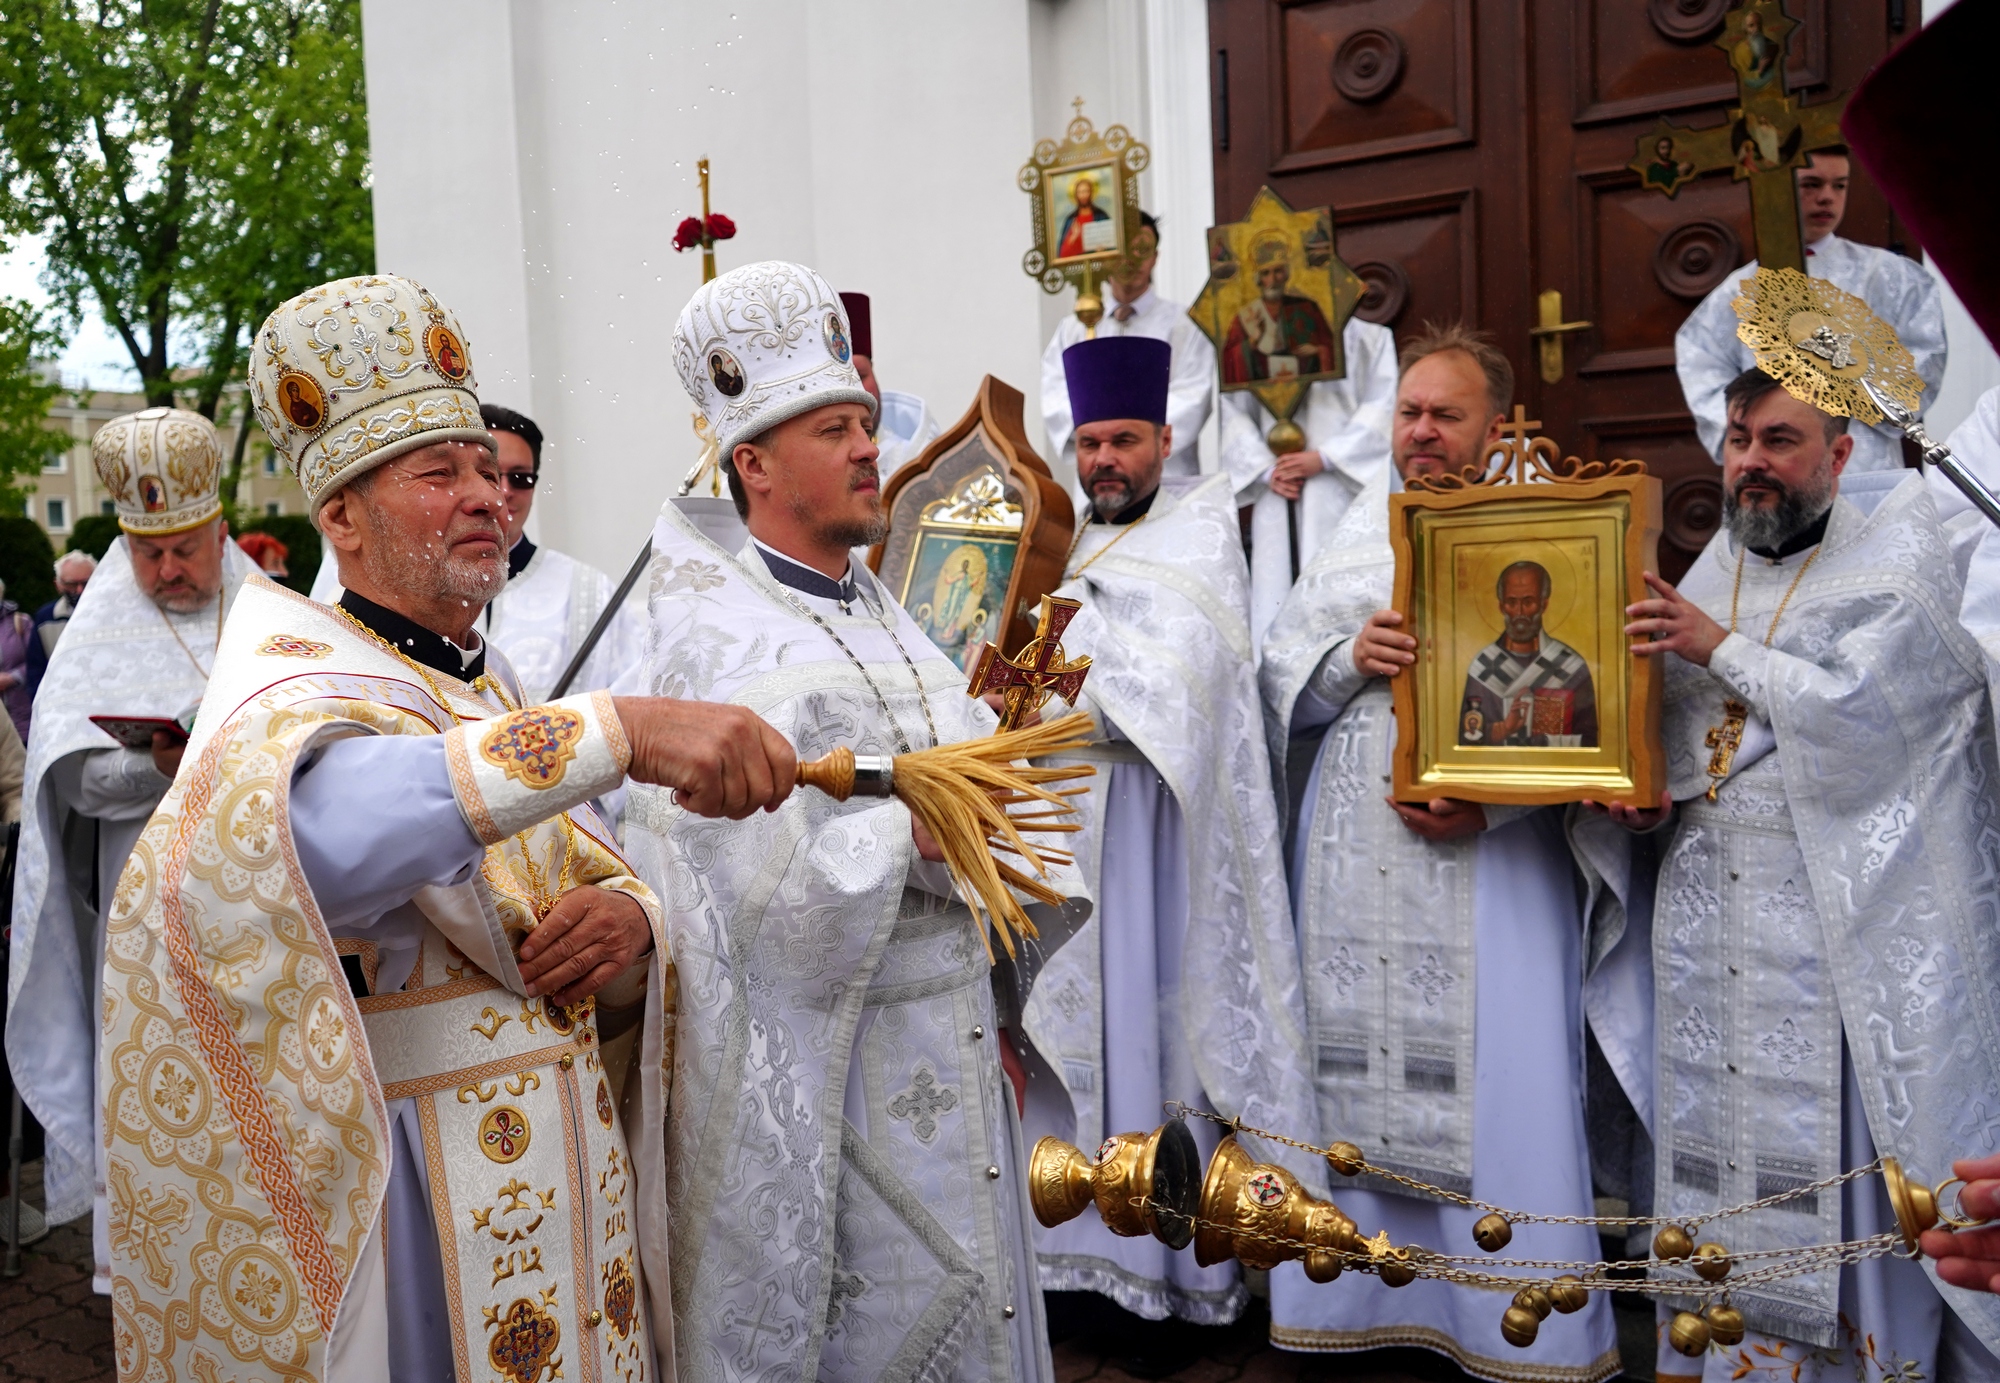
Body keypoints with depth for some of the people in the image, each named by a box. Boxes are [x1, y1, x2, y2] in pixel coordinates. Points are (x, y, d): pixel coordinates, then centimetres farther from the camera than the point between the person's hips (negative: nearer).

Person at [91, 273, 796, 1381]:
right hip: (417, 1193, -7)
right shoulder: (295, 683, -14)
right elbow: (324, 818, -38)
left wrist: (629, 918, -16)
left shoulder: (496, 688, 9)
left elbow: (596, 871, 7)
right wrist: (616, 731, -48)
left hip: (570, 1158, 7)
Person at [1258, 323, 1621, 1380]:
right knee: (1357, 1067, 8)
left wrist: (1490, 803, -19)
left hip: (1491, 860, -3)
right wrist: (1348, 658, -10)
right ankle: (1360, 1294, 23)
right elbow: (1277, 673, 11)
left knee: (1495, 1077, 1)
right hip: (1354, 855, 4)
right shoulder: (1354, 529, 13)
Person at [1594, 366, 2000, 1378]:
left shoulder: (1900, 566, -2)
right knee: (1722, 1151, 9)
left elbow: (1857, 716, -17)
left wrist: (1724, 649, -13)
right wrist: (1646, 799, 1)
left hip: (1849, 926, -5)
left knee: (1853, 1162, -1)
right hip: (1712, 930, 5)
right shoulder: (1700, 582, 14)